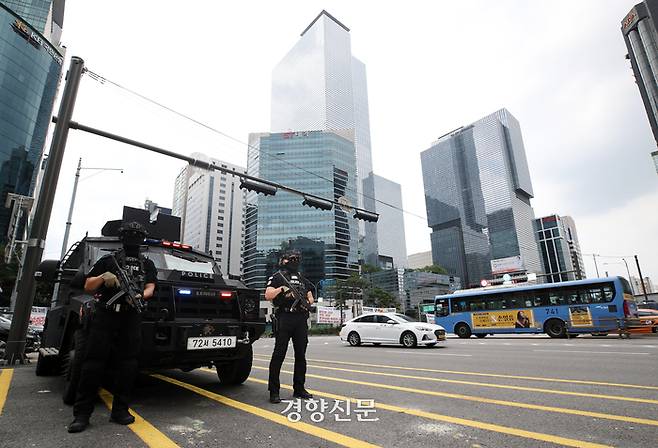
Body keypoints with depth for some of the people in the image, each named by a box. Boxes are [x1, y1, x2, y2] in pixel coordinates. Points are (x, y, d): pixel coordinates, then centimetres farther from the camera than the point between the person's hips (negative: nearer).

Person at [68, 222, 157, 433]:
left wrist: (140, 296, -18)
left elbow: (150, 288, 4)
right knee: (93, 363, -3)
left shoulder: (147, 264, 15)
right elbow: (88, 287, 11)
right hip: (104, 316, -1)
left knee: (127, 365, 1)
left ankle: (119, 410, 10)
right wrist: (103, 277, -10)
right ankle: (82, 413, 5)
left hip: (131, 319, 1)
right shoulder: (108, 260, 12)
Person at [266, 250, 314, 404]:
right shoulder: (277, 277, 5)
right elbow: (268, 295, -6)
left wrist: (308, 301, 1)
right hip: (284, 318, -6)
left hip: (301, 319, 6)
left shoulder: (302, 279, 21)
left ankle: (299, 388, 20)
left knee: (301, 355, 9)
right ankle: (274, 391, 3)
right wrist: (281, 289, -19)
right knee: (279, 354, -4)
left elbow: (310, 297, 22)